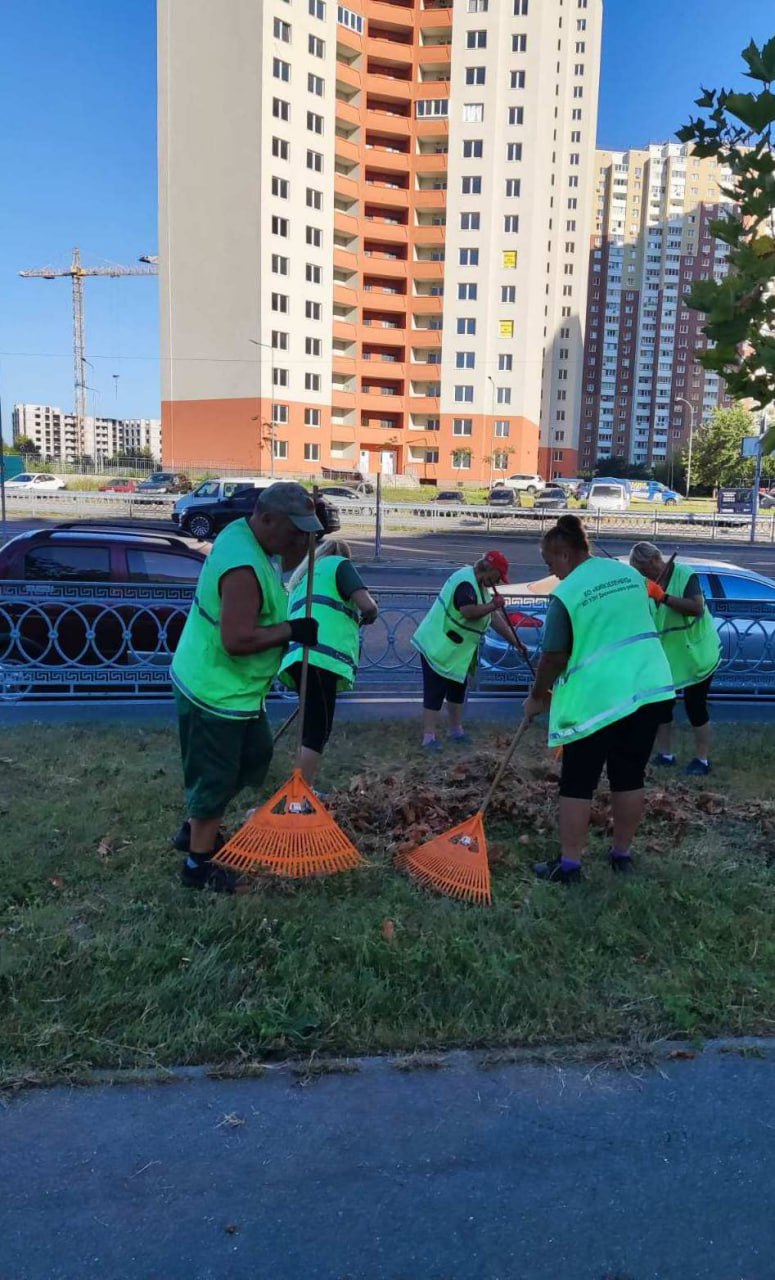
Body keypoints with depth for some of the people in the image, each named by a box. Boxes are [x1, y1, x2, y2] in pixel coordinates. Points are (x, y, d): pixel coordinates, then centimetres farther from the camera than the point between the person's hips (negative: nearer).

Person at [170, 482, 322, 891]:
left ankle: (195, 829, 39)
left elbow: (286, 562, 21)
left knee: (255, 755, 23)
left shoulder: (244, 533, 1)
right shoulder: (244, 568, -30)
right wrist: (291, 630, -22)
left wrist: (307, 535, 2)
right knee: (216, 777, 5)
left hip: (236, 688, 10)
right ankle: (198, 865, 25)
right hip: (215, 692, -10)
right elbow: (237, 640, -34)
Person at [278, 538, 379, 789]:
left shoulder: (306, 574, 33)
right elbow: (368, 605, -3)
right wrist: (368, 617, 18)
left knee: (312, 727, 16)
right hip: (320, 656, -8)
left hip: (299, 655, 8)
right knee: (318, 730, -7)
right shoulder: (338, 563, 11)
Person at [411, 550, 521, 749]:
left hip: (455, 650, 11)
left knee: (457, 688, 17)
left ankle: (456, 731, 30)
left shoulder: (480, 586, 12)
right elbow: (468, 612, -36)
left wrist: (515, 642, 13)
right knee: (435, 692, -8)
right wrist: (492, 605, -23)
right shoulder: (466, 582, -21)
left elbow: (494, 618, 14)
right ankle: (429, 737, -4)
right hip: (437, 646, -11)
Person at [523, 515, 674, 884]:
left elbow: (553, 658, -7)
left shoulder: (566, 594, -11)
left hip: (597, 697, -6)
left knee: (577, 783, 6)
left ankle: (569, 864, 12)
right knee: (630, 777, 15)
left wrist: (537, 697, 7)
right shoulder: (629, 572, 9)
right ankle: (622, 854, 27)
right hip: (649, 687, 7)